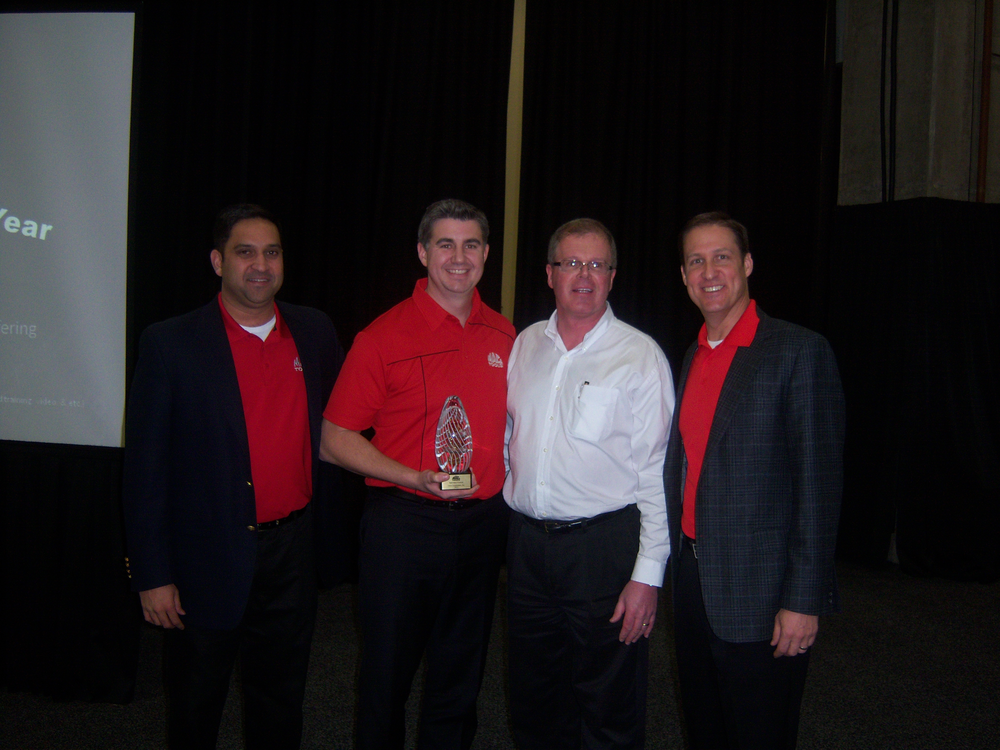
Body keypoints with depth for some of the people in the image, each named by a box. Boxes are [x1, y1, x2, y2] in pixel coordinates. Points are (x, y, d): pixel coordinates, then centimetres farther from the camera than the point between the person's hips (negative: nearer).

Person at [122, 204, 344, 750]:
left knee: (281, 706, 20)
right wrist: (152, 576, -10)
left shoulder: (315, 333, 3)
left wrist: (321, 503, 9)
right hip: (208, 561, -3)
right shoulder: (170, 343, -9)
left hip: (292, 554, 4)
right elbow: (145, 467, -9)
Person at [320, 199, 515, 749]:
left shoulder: (504, 336, 5)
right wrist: (416, 477, -19)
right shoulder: (384, 336, -8)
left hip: (483, 520, 4)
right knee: (388, 672, 9)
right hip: (404, 522, -4)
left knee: (460, 674, 18)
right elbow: (336, 439, -8)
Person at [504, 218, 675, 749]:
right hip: (526, 541, 5)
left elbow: (657, 472, -10)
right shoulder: (524, 345, 7)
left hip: (603, 545, -4)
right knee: (533, 703, 18)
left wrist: (648, 573, -14)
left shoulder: (640, 356, -7)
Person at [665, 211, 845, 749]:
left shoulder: (799, 352, -11)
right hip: (692, 579, 7)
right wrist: (673, 570, 10)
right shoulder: (692, 357, 10)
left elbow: (819, 483, -14)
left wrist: (803, 600, -17)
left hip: (759, 592, -6)